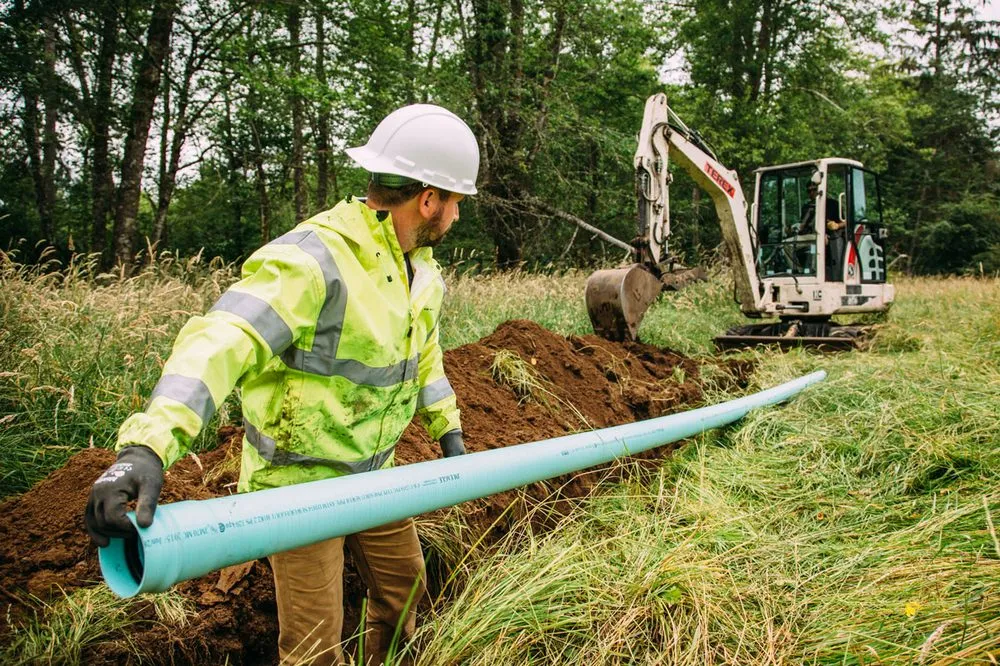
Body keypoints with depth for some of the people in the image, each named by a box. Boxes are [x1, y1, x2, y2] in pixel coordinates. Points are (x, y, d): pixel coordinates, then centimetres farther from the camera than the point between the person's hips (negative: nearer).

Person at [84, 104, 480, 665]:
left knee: (405, 588, 24)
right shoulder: (313, 261, -28)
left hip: (373, 471, 8)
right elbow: (221, 341, -41)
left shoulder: (421, 270, 2)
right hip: (299, 482, -8)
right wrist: (149, 443, -53)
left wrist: (449, 430, 18)